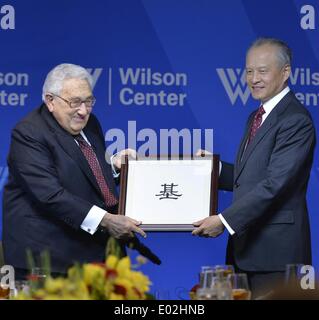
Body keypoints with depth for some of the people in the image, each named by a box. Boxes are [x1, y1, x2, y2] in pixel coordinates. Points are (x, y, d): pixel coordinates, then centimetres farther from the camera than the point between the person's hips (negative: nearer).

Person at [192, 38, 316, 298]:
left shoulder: (296, 120, -14)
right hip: (246, 247, 9)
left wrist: (225, 220, -23)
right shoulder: (256, 118, 18)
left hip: (275, 248, -9)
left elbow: (274, 184, -21)